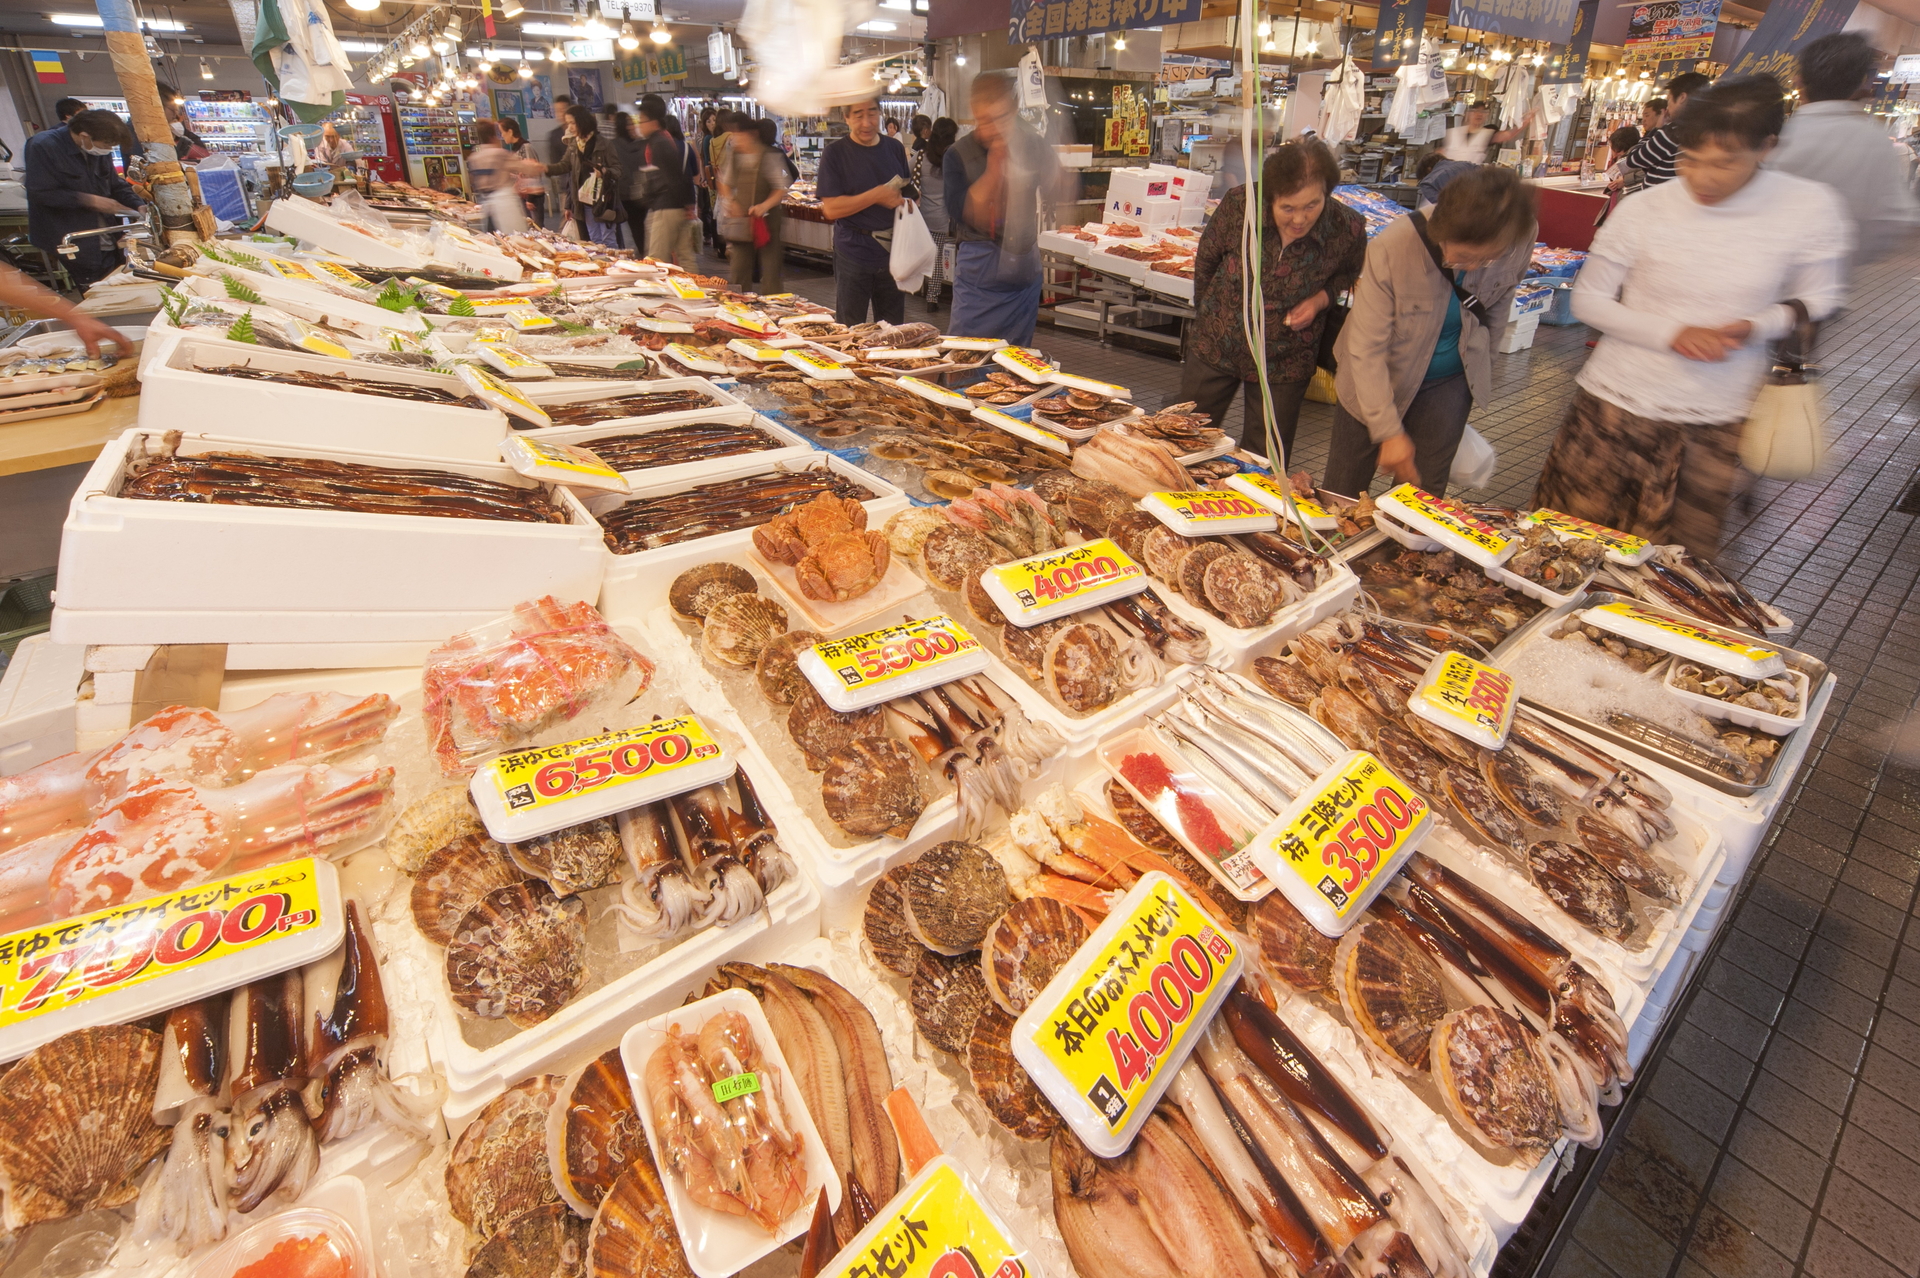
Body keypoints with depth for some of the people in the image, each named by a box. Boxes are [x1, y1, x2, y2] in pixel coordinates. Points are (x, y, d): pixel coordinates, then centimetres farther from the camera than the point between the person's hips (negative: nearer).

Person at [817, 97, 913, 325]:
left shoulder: (895, 149, 10)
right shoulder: (835, 153, -4)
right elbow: (831, 209, -12)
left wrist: (907, 199, -4)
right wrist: (877, 196, -18)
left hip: (892, 251, 4)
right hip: (853, 253, -4)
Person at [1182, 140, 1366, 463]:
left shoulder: (1347, 229, -18)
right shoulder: (1239, 204, -20)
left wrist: (1320, 299, -16)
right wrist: (1208, 316, 10)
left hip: (1284, 365, 0)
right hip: (1214, 348, 1)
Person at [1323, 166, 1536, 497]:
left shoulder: (1519, 245, -17)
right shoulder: (1393, 248, -29)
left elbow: (1498, 306, 5)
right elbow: (1366, 349, -27)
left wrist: (1476, 368, 15)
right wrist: (1388, 432, -28)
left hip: (1450, 382, 3)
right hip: (1377, 380, -2)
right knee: (1343, 495, 7)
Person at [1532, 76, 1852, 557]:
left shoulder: (1811, 209, -4)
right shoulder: (1642, 210, -7)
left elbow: (1817, 299, 6)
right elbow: (1587, 300, -2)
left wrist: (1754, 327, -17)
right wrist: (1671, 332, -17)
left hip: (1716, 420, 1)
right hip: (1617, 404, -1)